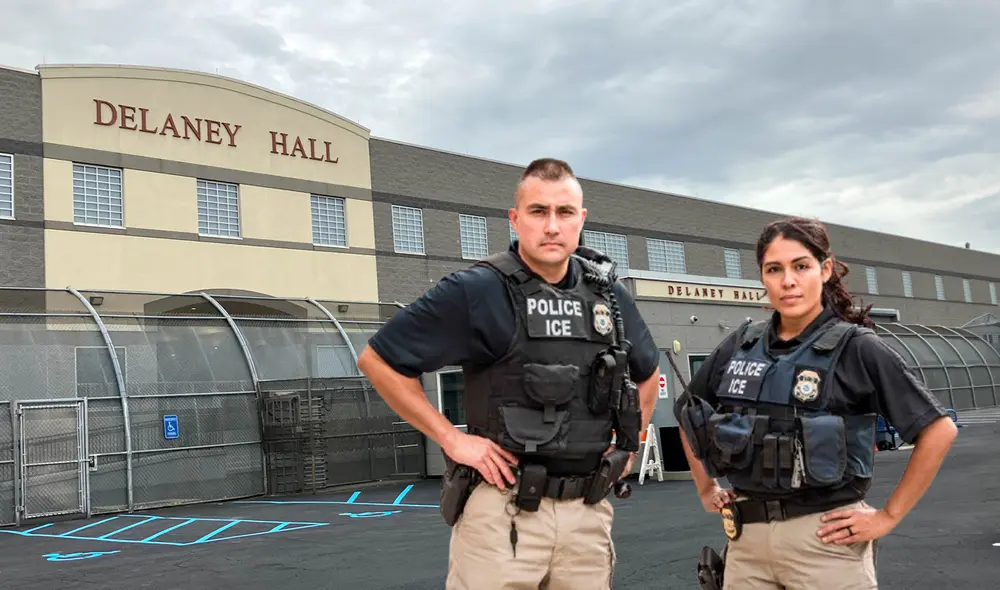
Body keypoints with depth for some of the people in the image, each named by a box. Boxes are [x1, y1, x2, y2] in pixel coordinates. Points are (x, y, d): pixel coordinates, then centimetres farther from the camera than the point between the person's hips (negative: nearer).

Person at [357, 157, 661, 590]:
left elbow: (648, 370, 25)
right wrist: (450, 438, -8)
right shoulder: (476, 290, -10)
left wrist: (629, 442, 13)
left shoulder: (608, 294, 6)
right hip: (504, 510, -4)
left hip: (589, 512, 5)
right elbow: (378, 359, -7)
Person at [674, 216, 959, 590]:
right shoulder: (741, 345, 4)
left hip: (824, 540, -4)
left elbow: (939, 430, -9)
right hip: (746, 539, 4)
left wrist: (888, 517, -9)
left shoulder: (857, 348, -8)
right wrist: (706, 490, 13)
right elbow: (688, 418, 18)